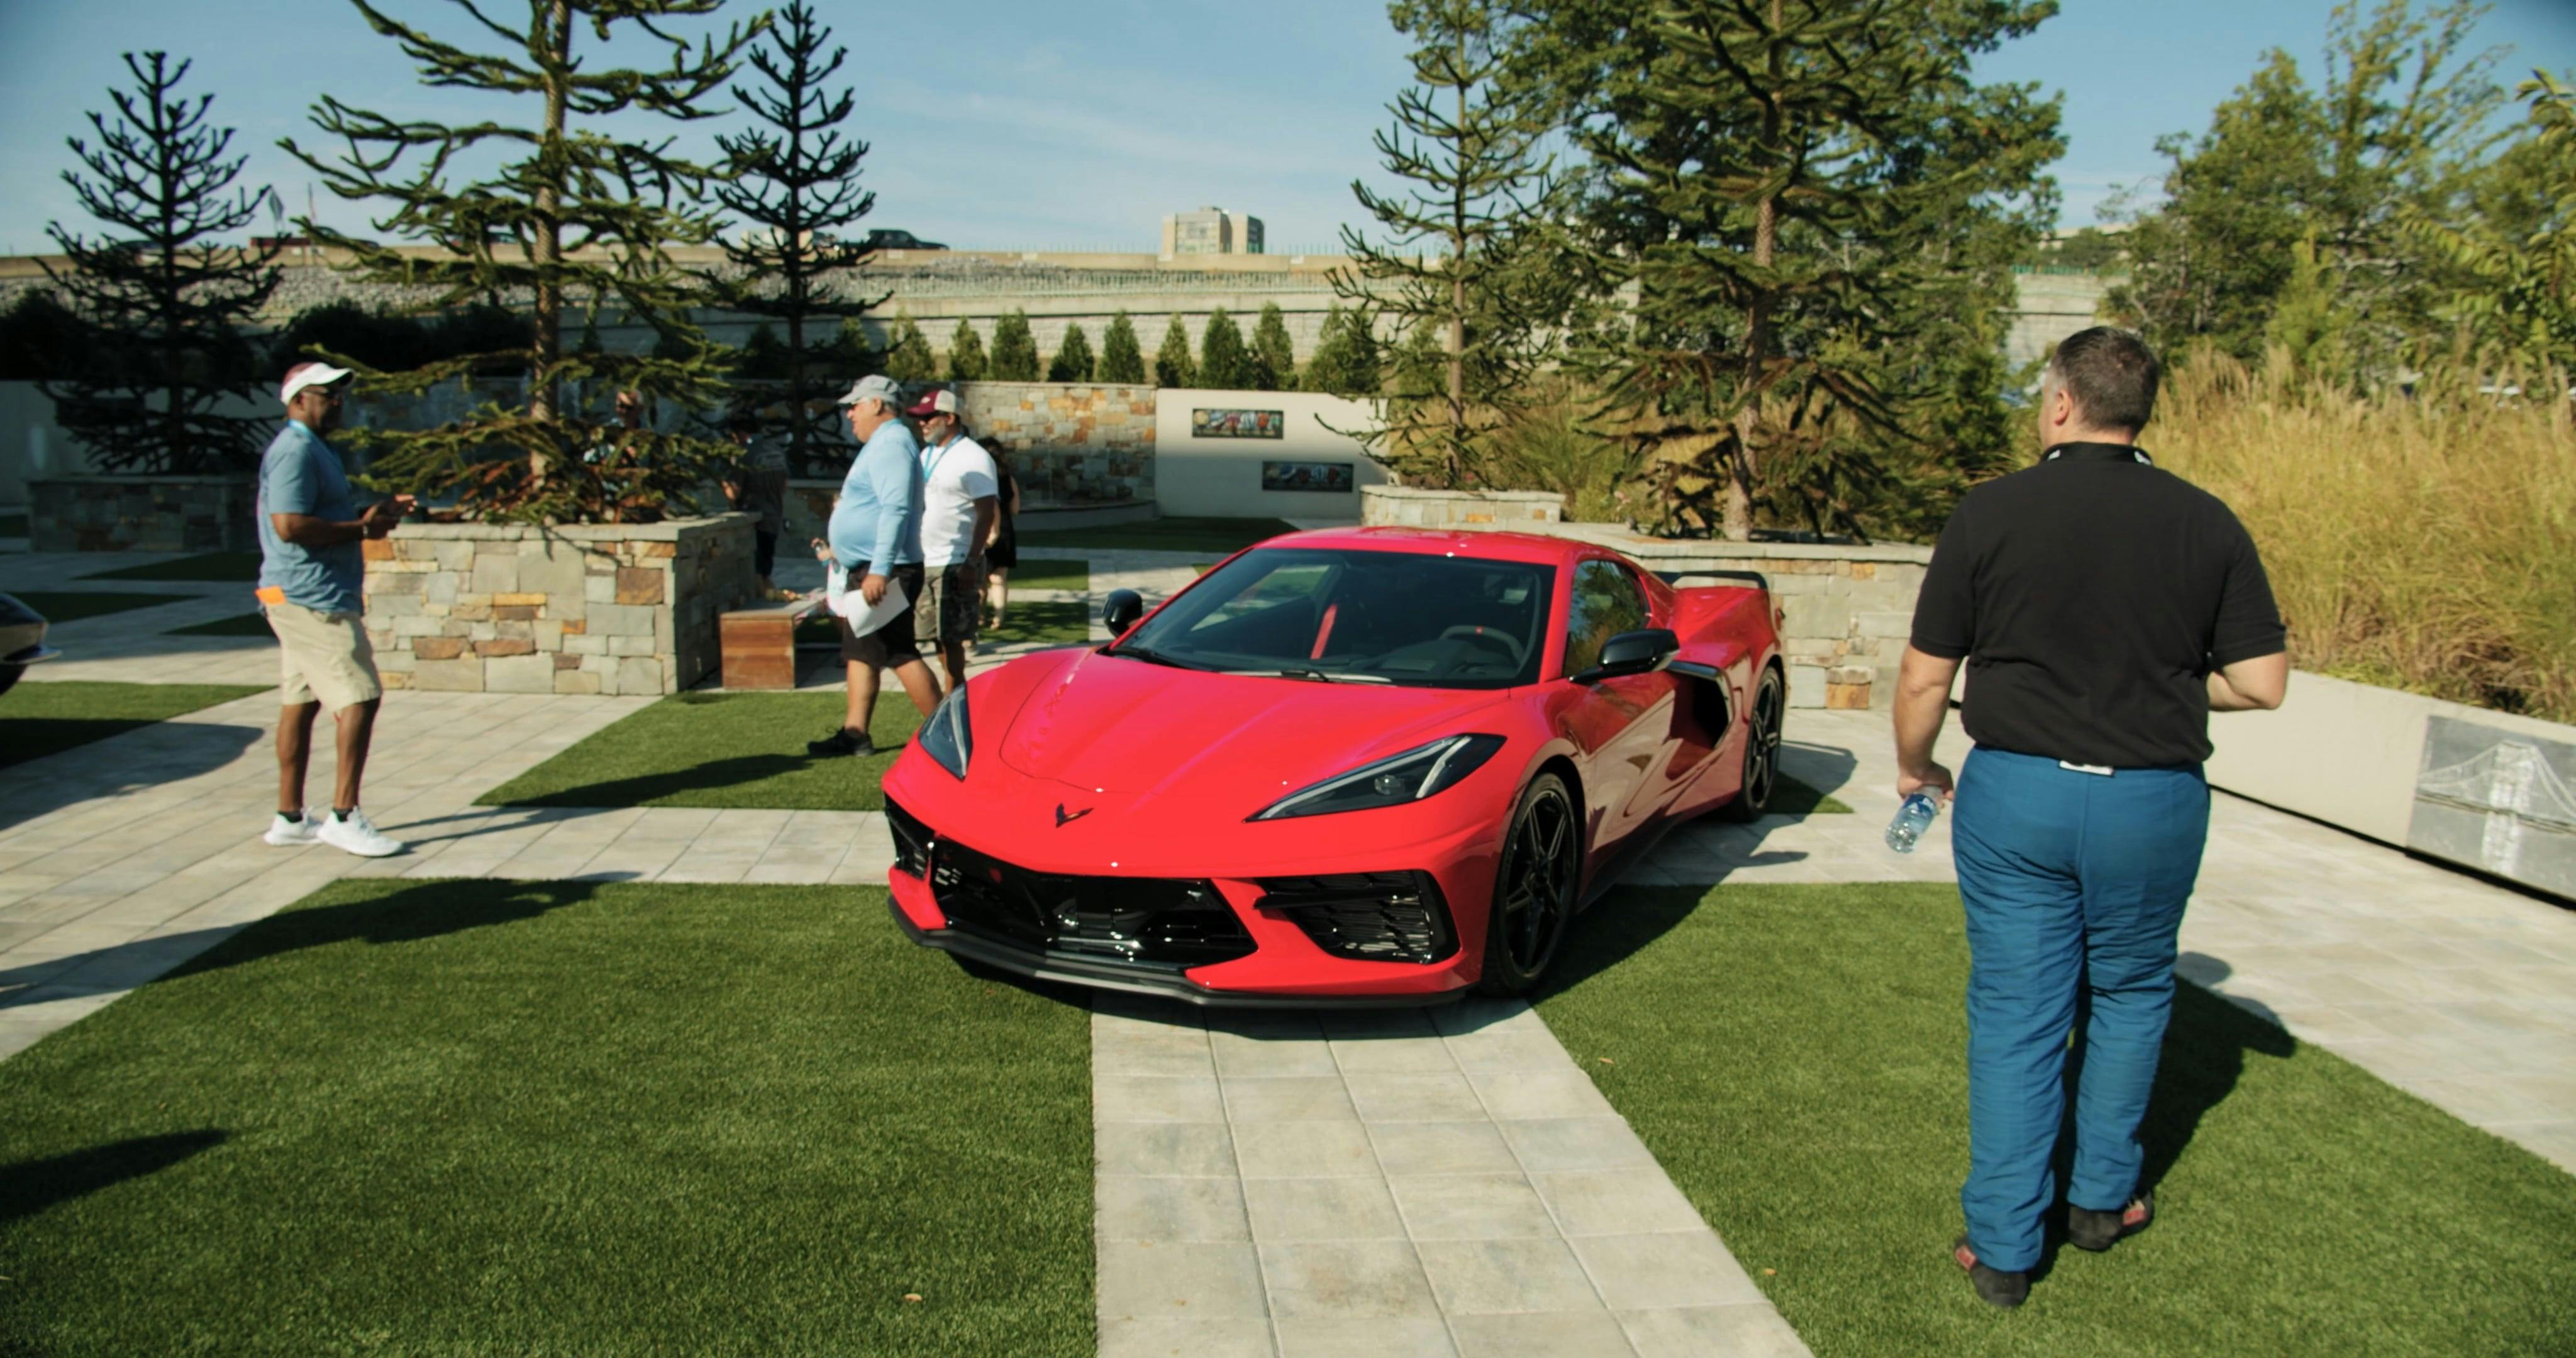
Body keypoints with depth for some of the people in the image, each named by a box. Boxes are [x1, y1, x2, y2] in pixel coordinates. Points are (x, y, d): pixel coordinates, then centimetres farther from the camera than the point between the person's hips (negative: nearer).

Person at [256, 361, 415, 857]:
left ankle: (290, 818, 16)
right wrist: (362, 528, -16)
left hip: (306, 598, 11)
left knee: (300, 702, 11)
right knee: (359, 698, -11)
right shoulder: (295, 451, -14)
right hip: (312, 598, -11)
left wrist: (373, 513, 10)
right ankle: (344, 816, -9)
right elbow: (291, 525, -24)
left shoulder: (312, 449, 20)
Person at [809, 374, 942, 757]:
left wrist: (880, 570, -31)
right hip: (869, 571, 11)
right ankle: (854, 733, 16)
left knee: (898, 654, -9)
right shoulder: (882, 444, 19)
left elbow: (896, 510, -26)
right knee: (860, 652, 12)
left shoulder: (891, 444, -15)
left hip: (885, 572, -11)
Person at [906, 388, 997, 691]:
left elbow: (987, 514, -14)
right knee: (937, 637, 10)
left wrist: (971, 563, -21)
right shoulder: (927, 455, 15)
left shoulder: (973, 458, -10)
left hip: (955, 564, -8)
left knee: (951, 637, -6)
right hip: (924, 563, 8)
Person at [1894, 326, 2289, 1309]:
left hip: (2014, 791, -1)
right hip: (2153, 799, 2)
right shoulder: (2206, 523, -1)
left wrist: (1914, 768, 13)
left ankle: (2003, 1247, 12)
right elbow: (2262, 683, -1)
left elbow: (1925, 678, -5)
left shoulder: (1992, 512, -6)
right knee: (2129, 995, 22)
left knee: (2014, 1013, 7)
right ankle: (2103, 1198, 34)